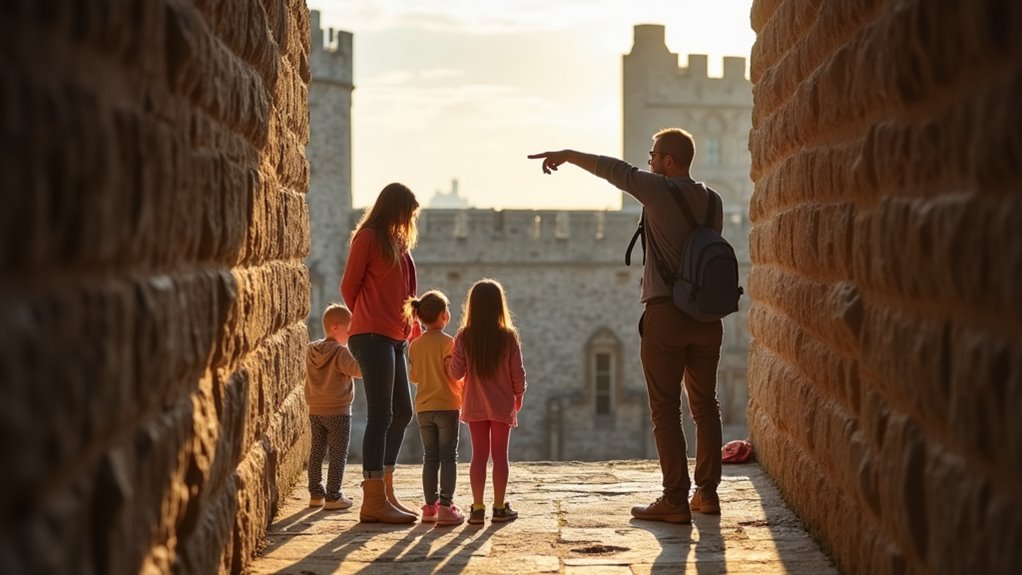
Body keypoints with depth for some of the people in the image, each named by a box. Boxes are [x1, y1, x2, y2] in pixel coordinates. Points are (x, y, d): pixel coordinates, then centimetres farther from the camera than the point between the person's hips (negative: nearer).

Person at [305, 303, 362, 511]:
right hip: (338, 411, -7)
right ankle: (333, 497, -2)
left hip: (315, 411, 7)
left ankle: (315, 494, 16)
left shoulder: (311, 350, 5)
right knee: (338, 455, 0)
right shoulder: (341, 352, -17)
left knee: (316, 452, 13)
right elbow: (357, 369, -29)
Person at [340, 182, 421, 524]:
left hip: (395, 338, 9)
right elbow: (349, 286, -3)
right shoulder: (368, 237, -5)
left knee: (402, 413, 13)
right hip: (373, 336, -9)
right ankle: (373, 502, -11)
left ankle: (385, 492, 21)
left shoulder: (398, 243, 20)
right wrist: (370, 321, 8)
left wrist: (414, 329, 16)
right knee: (381, 415, -11)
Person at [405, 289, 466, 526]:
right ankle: (446, 506, -8)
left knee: (430, 457, 9)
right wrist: (462, 393, 3)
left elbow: (413, 377, 10)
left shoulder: (415, 345, 5)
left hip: (423, 408, 5)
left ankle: (430, 506, 10)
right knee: (448, 457, -2)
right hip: (447, 405, -5)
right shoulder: (447, 342, -11)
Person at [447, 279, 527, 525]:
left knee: (479, 454, 6)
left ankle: (477, 508, 2)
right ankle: (500, 507, 9)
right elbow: (518, 372, -5)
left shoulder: (464, 337, -7)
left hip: (474, 406, 1)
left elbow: (456, 372, -8)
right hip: (502, 405, -1)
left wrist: (448, 361, 13)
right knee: (500, 454, 7)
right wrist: (519, 395, 11)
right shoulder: (509, 336, -9)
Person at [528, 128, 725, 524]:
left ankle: (675, 500, -6)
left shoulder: (660, 191, -8)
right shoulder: (712, 201, 9)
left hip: (665, 313, -6)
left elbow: (613, 169, 0)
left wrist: (566, 155, 14)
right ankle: (707, 493, 15)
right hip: (707, 314, 6)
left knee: (665, 408, -3)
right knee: (705, 404, 12)